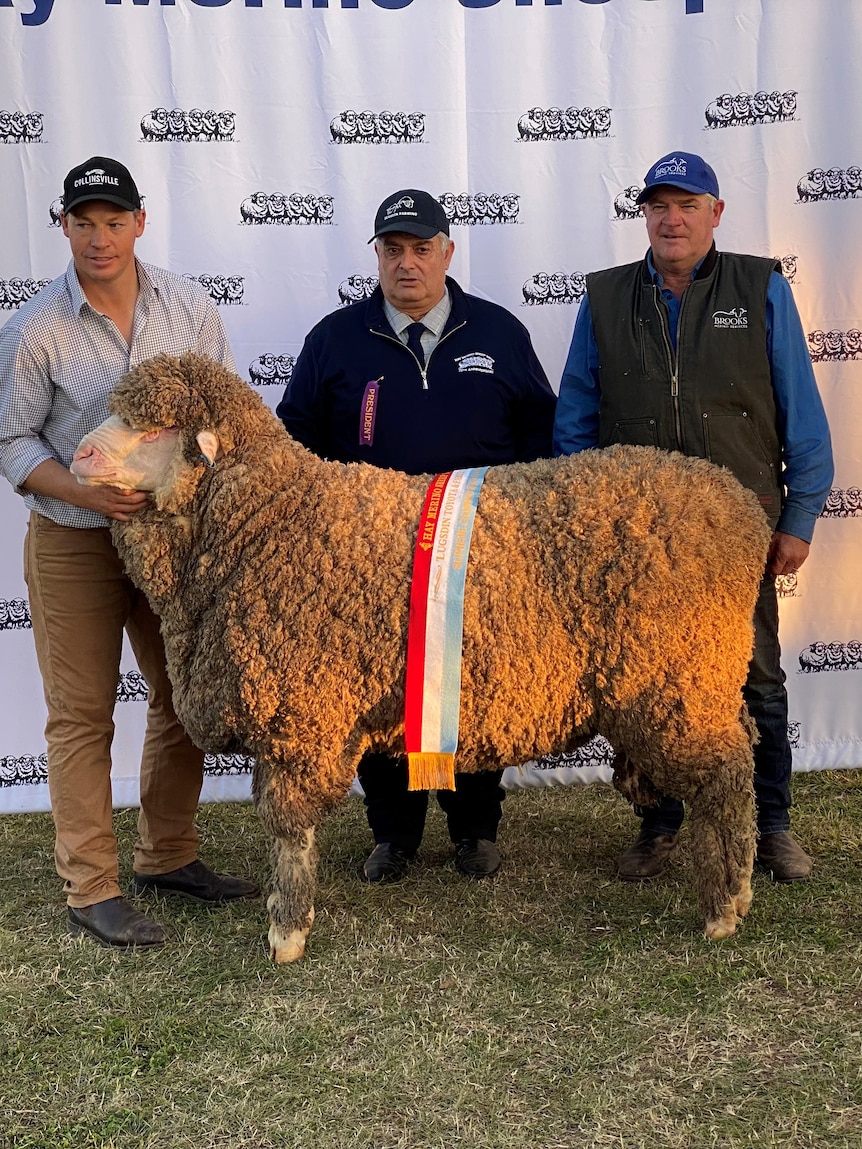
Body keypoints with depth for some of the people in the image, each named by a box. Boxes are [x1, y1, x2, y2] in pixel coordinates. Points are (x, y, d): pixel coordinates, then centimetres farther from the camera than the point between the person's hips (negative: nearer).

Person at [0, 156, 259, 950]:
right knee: (83, 716, 1)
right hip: (74, 544, -4)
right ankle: (91, 890, 12)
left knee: (185, 698, 12)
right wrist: (86, 492, -21)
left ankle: (168, 857, 29)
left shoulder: (190, 309, 0)